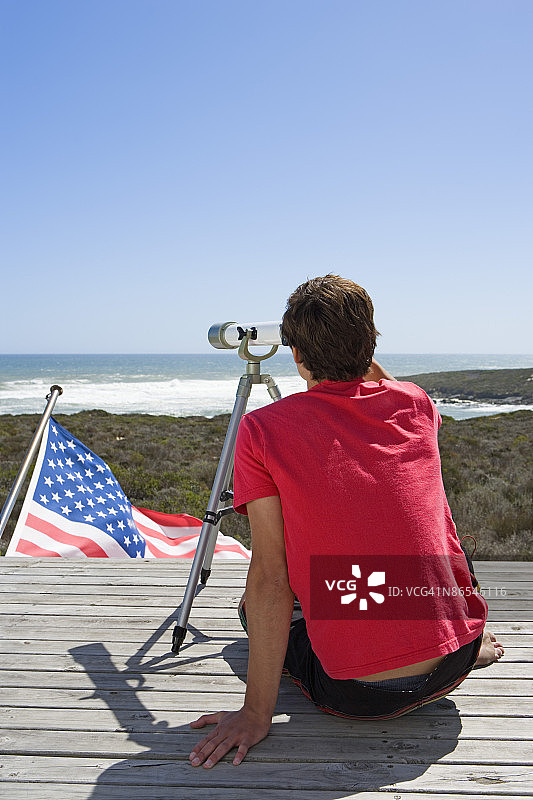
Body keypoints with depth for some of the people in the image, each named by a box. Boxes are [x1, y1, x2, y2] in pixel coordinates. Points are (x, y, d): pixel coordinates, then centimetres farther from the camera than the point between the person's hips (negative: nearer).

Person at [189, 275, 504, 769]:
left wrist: (257, 713, -8)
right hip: (454, 664, 4)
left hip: (357, 696, -3)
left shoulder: (261, 430, -10)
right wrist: (365, 359, 21)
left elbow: (269, 579, -13)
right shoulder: (416, 403, -1)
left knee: (254, 606, 25)